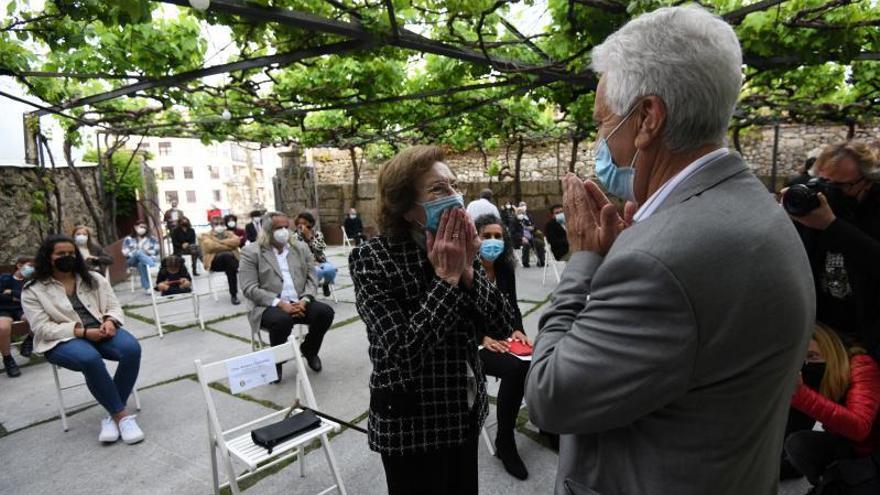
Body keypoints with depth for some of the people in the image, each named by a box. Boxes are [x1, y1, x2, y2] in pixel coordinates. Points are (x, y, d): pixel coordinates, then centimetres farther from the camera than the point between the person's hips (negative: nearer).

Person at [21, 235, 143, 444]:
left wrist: (109, 322, -14)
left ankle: (113, 415, -19)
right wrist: (83, 332, -19)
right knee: (90, 358, -38)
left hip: (101, 331, 3)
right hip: (62, 340, -3)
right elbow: (43, 328, -6)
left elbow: (114, 307, 10)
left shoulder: (94, 278, 12)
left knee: (132, 348, -30)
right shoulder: (33, 290, 3)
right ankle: (122, 415, -25)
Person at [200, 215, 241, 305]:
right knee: (227, 255, -36)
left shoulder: (230, 233, 25)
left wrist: (220, 241, -4)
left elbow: (236, 241, 1)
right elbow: (211, 246, -6)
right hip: (214, 262, -3)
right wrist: (229, 246, -2)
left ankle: (233, 294, -27)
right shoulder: (206, 235, 16)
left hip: (232, 259, 3)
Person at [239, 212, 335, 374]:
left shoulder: (301, 248, 12)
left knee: (325, 312, -22)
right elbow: (249, 288, -8)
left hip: (299, 302, 4)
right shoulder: (251, 251, 0)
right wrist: (280, 303, -19)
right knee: (282, 320, -36)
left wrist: (304, 300, -12)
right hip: (269, 306, -4)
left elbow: (312, 278, 9)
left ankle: (309, 349, 7)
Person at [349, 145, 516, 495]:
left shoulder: (458, 246, -3)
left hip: (464, 412, 6)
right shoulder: (371, 259, -19)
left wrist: (466, 270, -21)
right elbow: (403, 354, -27)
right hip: (411, 425, -5)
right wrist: (446, 277, -27)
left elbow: (504, 326, -7)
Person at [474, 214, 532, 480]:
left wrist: (518, 330, -7)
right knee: (516, 368, -30)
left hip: (502, 337, 5)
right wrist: (482, 338, -22)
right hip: (471, 343, -5)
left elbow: (512, 306, 12)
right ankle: (504, 443, -11)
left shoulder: (505, 268, 5)